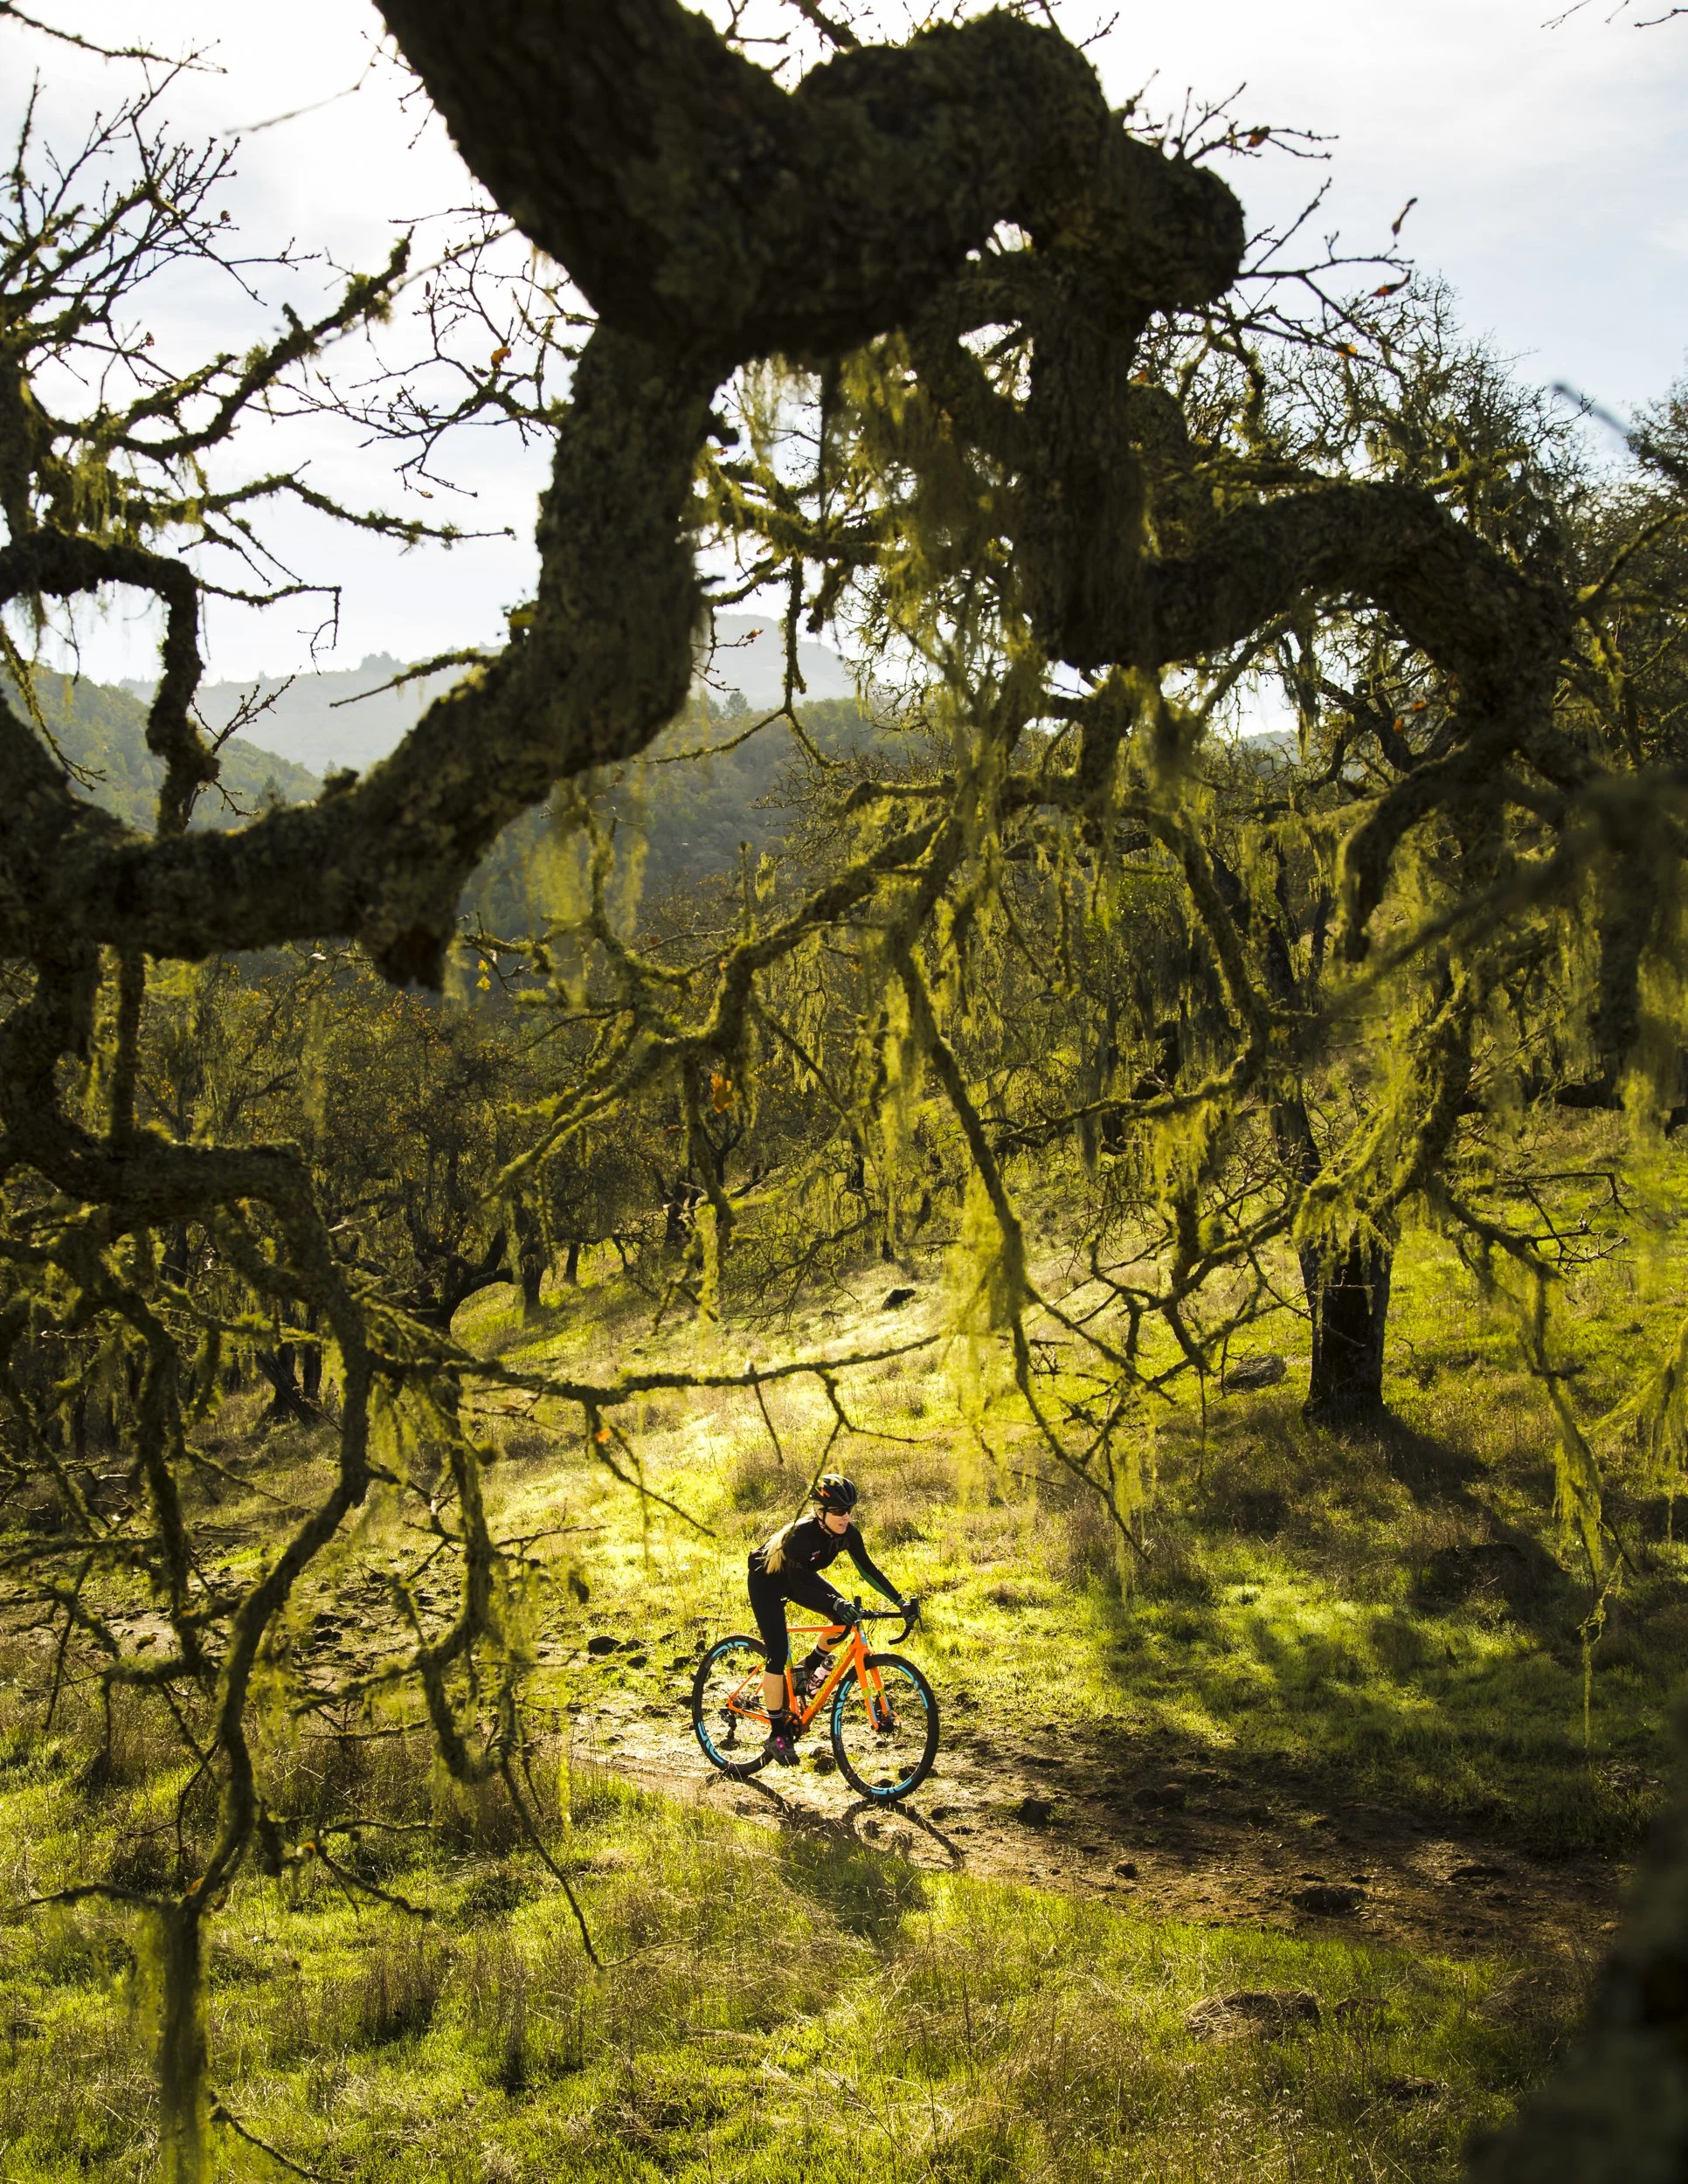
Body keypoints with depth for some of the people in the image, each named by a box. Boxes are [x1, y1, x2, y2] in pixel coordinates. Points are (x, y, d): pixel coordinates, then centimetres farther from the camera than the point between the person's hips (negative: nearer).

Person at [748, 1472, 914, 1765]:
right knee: (777, 1655, -15)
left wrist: (899, 1601, -18)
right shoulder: (800, 1534, -38)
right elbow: (799, 1589, -39)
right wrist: (836, 1604, -52)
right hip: (767, 1581, -7)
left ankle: (809, 1668, 13)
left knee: (846, 1617, -12)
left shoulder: (848, 1531, -20)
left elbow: (867, 1568, -11)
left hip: (798, 1576, 7)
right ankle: (777, 1735, -4)